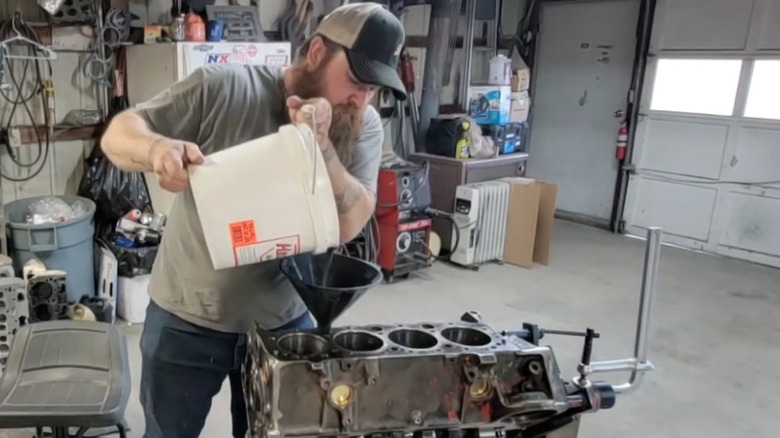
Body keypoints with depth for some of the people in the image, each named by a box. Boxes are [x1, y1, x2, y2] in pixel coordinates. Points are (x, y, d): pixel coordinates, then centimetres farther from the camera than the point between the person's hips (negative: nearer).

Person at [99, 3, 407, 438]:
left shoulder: (364, 128, -6)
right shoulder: (222, 88, -13)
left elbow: (350, 223, -16)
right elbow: (119, 133, -10)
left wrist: (320, 145, -30)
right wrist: (157, 148, -33)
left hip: (286, 323, 2)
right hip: (186, 320, -1)